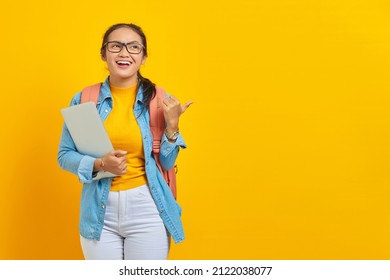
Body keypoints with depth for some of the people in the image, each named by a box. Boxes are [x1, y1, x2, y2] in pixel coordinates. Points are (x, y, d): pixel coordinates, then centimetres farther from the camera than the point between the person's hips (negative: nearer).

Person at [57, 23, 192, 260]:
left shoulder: (158, 99, -2)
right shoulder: (84, 99, -1)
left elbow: (167, 163, 2)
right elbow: (65, 155, 3)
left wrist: (172, 125, -14)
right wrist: (99, 164, -14)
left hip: (147, 208, -1)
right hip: (99, 209, 1)